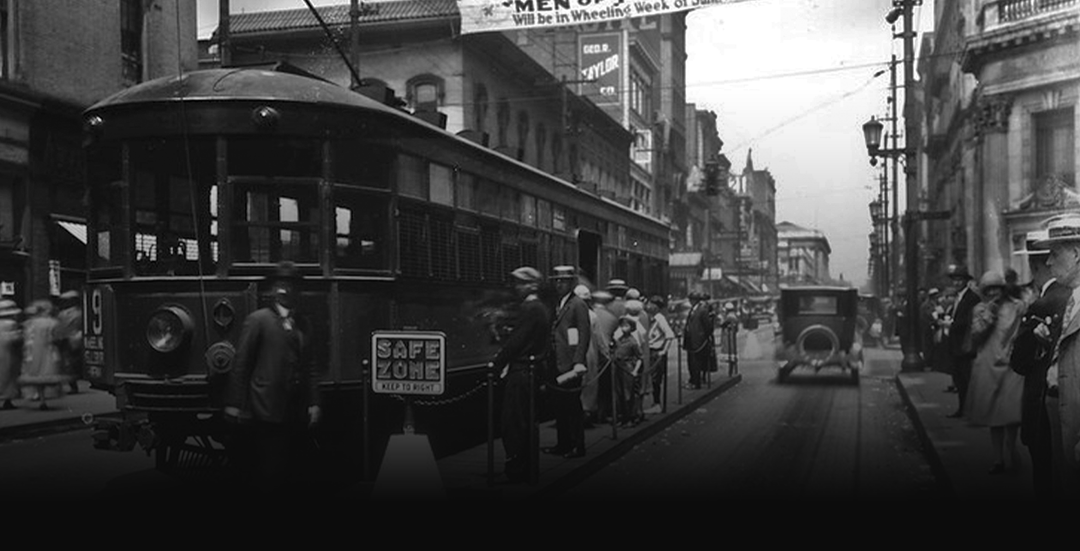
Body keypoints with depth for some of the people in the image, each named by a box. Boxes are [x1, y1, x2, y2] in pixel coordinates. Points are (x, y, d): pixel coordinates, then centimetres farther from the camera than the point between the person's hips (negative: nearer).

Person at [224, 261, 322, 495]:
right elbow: (240, 365, -4)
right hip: (266, 412, -5)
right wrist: (234, 405, -8)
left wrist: (314, 403, 9)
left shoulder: (303, 324, 16)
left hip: (297, 413, 6)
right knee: (268, 476, -4)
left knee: (292, 475, 9)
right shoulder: (257, 320, -1)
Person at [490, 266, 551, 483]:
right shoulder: (542, 308, 14)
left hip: (521, 371, -10)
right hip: (534, 369, 10)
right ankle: (528, 463, 24)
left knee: (514, 422, -4)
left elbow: (516, 341, -18)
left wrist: (497, 363, -10)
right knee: (527, 420, 16)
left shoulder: (529, 308, -15)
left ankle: (516, 469, -1)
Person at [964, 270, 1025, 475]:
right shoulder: (979, 309, 9)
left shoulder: (1017, 306, 2)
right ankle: (999, 457, 11)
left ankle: (1010, 449, 6)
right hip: (987, 367, 2)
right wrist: (987, 316, -9)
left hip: (1011, 366, -2)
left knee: (1011, 413, -12)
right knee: (993, 413, 5)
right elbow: (975, 337, 0)